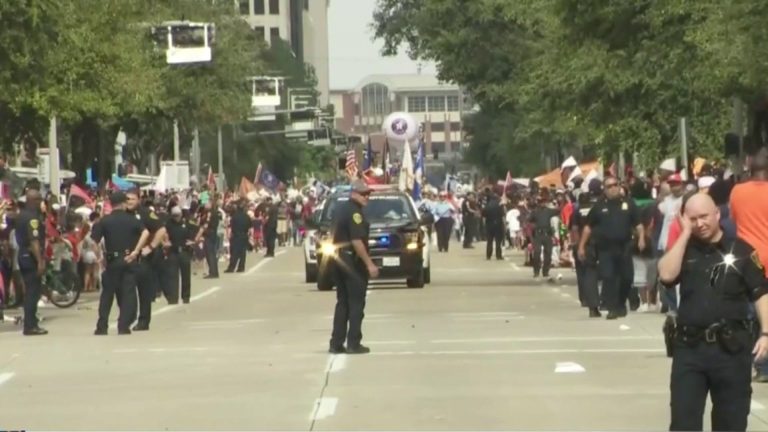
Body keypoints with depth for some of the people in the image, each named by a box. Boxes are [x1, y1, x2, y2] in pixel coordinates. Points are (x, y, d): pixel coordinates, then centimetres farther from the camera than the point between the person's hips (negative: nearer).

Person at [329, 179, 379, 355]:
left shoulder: (340, 211, 15)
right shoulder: (355, 212, -15)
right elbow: (357, 241, -22)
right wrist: (369, 263, -22)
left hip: (339, 260, 9)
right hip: (353, 261, -9)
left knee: (342, 303, 11)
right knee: (356, 303, -4)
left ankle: (336, 344, 9)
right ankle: (354, 343, -4)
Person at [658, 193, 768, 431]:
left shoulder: (740, 250, 0)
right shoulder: (684, 249, 9)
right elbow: (666, 275, -10)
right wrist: (685, 233, -6)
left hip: (732, 347, -2)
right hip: (690, 346, 2)